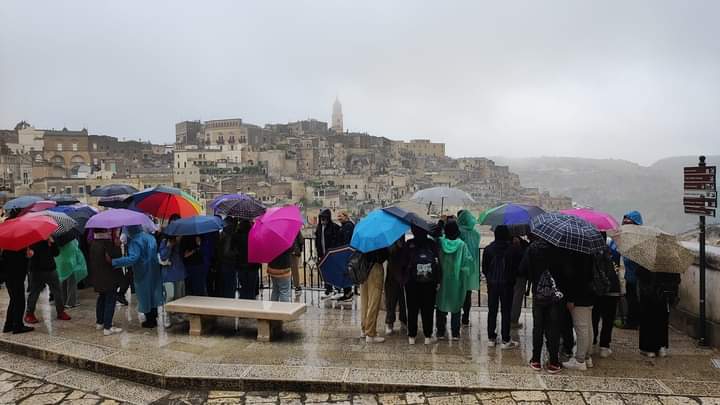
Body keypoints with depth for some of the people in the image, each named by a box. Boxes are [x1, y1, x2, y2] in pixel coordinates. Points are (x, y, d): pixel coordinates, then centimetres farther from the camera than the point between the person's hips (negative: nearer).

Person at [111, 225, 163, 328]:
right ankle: (154, 318, 26)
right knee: (153, 294, 17)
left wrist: (113, 262, -34)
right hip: (154, 273, 7)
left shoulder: (135, 241, -21)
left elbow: (132, 258, -32)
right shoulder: (150, 237, 3)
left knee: (144, 297, 6)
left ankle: (150, 321, 15)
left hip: (142, 275, -7)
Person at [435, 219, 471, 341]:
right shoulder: (462, 244, -13)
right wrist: (463, 271, 6)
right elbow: (468, 261, -12)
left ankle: (440, 332, 16)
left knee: (441, 305, 11)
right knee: (456, 306, 9)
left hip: (442, 279, 1)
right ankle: (455, 333, 11)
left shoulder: (440, 242, -10)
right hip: (457, 280, -1)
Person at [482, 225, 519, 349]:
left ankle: (491, 338, 17)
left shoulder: (488, 249, -4)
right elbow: (516, 268, -6)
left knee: (492, 311, 11)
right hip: (507, 284, -2)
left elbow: (484, 268, 1)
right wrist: (512, 279, 12)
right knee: (506, 312, 3)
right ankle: (505, 340, 5)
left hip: (492, 284, 2)